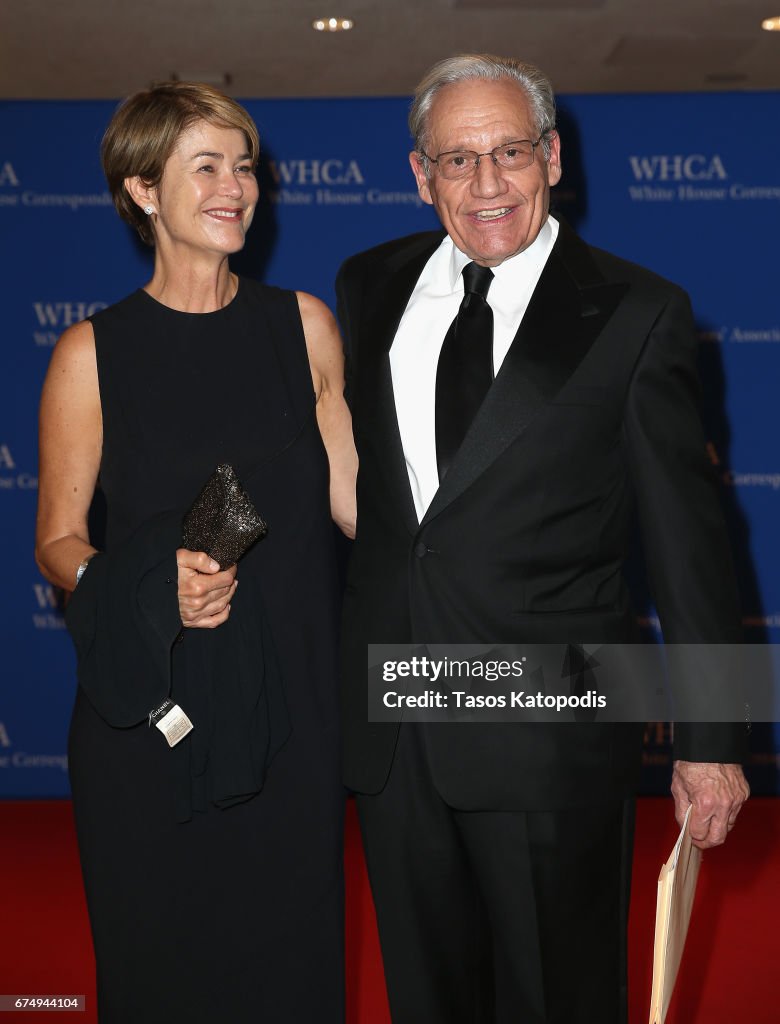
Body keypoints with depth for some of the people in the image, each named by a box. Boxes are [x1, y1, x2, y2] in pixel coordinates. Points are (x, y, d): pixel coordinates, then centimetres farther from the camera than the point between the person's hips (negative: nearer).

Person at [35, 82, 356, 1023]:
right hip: (151, 713, -2)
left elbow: (351, 499, 8)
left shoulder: (303, 326, 5)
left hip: (289, 708, 2)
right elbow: (57, 541, 1)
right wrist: (150, 588, -18)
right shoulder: (93, 353, -3)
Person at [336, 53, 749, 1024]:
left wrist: (710, 741, -5)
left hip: (548, 734, -4)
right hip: (388, 724, 4)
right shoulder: (369, 287, 6)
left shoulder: (637, 314, -6)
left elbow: (687, 536, -6)